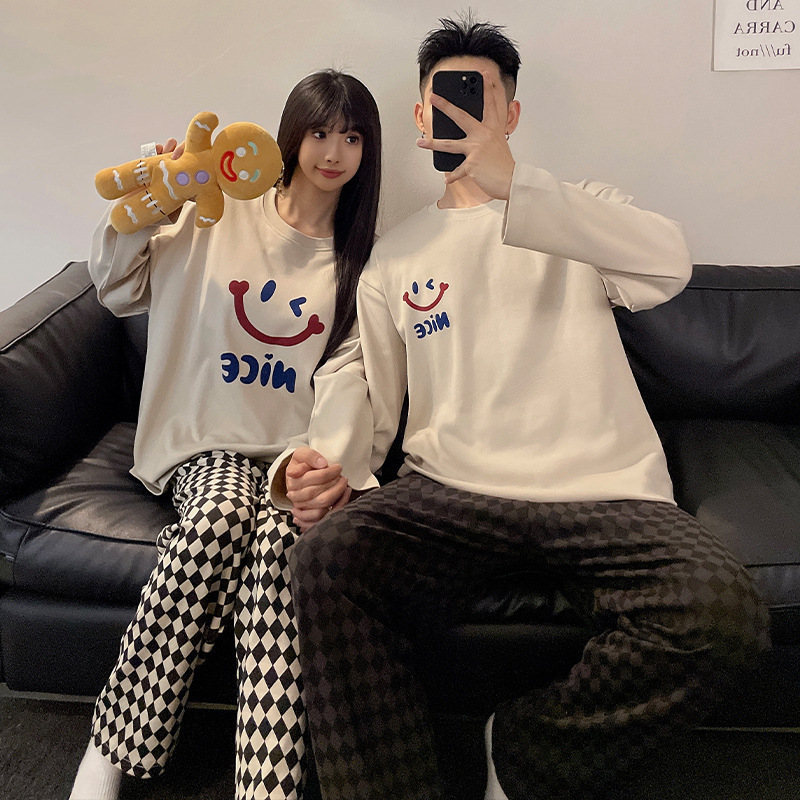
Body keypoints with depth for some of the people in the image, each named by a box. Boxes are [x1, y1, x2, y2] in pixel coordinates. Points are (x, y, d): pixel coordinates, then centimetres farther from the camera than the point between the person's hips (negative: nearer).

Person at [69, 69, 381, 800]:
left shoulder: (364, 256, 11)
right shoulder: (222, 215, 10)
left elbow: (348, 371, -3)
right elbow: (117, 288, 9)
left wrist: (329, 461, -21)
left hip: (299, 455, 1)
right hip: (209, 446, 0)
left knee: (277, 535, -32)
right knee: (223, 512, -33)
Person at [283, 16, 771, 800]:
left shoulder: (581, 210, 13)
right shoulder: (394, 256, 18)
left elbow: (669, 264, -12)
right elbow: (371, 410, 15)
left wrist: (509, 184, -25)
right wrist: (325, 467, -9)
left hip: (602, 489, 0)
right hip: (449, 491, 1)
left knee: (721, 609, -27)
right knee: (326, 558, -29)